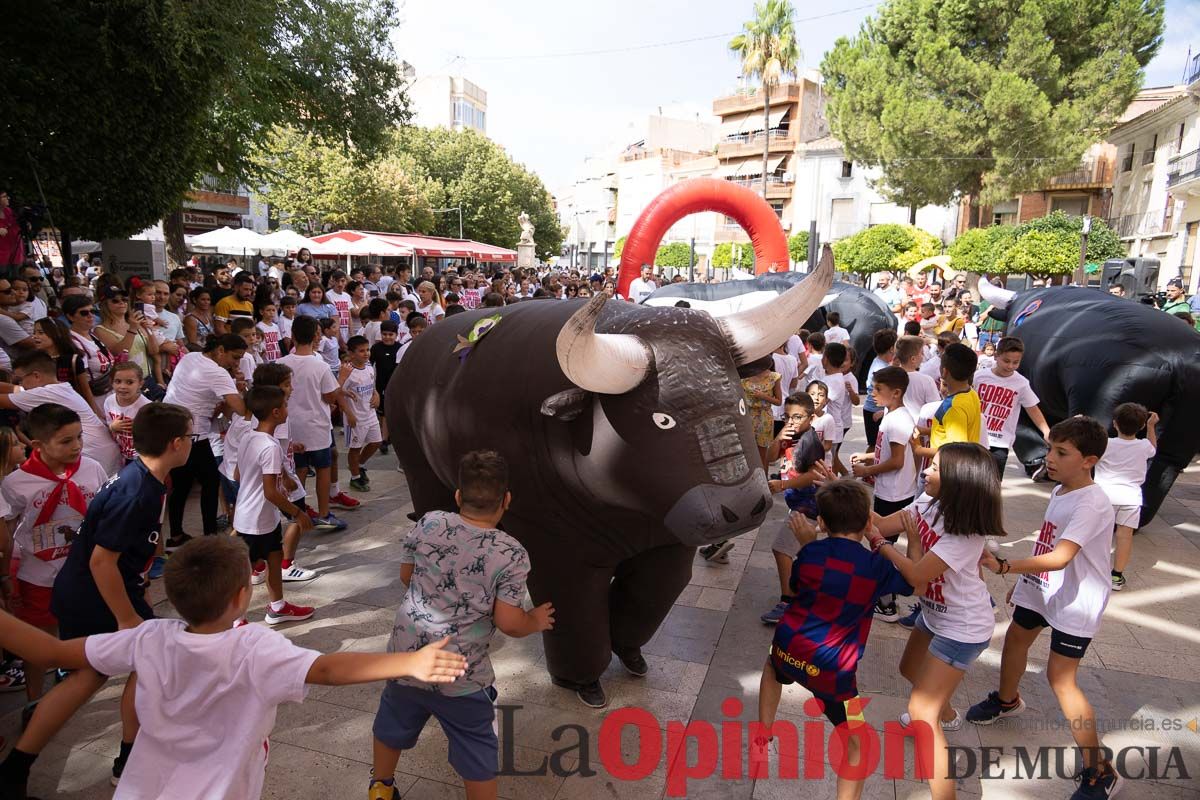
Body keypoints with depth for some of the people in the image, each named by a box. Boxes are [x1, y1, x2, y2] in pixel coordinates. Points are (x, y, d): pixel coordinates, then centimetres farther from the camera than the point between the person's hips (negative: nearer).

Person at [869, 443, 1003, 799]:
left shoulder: (966, 532, -32)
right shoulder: (931, 503, -11)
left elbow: (916, 575, -32)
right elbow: (881, 525, -10)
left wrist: (877, 542, -23)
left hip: (963, 627, -9)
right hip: (935, 613, 9)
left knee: (920, 711, -10)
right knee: (910, 670, 30)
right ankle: (946, 715, 60)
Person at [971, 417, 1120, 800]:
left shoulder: (1092, 503, -26)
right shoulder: (1060, 491, 0)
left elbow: (1060, 557, -37)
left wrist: (1005, 566, -47)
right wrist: (1025, 579, 17)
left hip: (1075, 601, -8)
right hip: (1042, 588, 9)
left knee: (1060, 677, -7)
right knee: (1015, 638, 23)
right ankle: (1007, 699, 51)